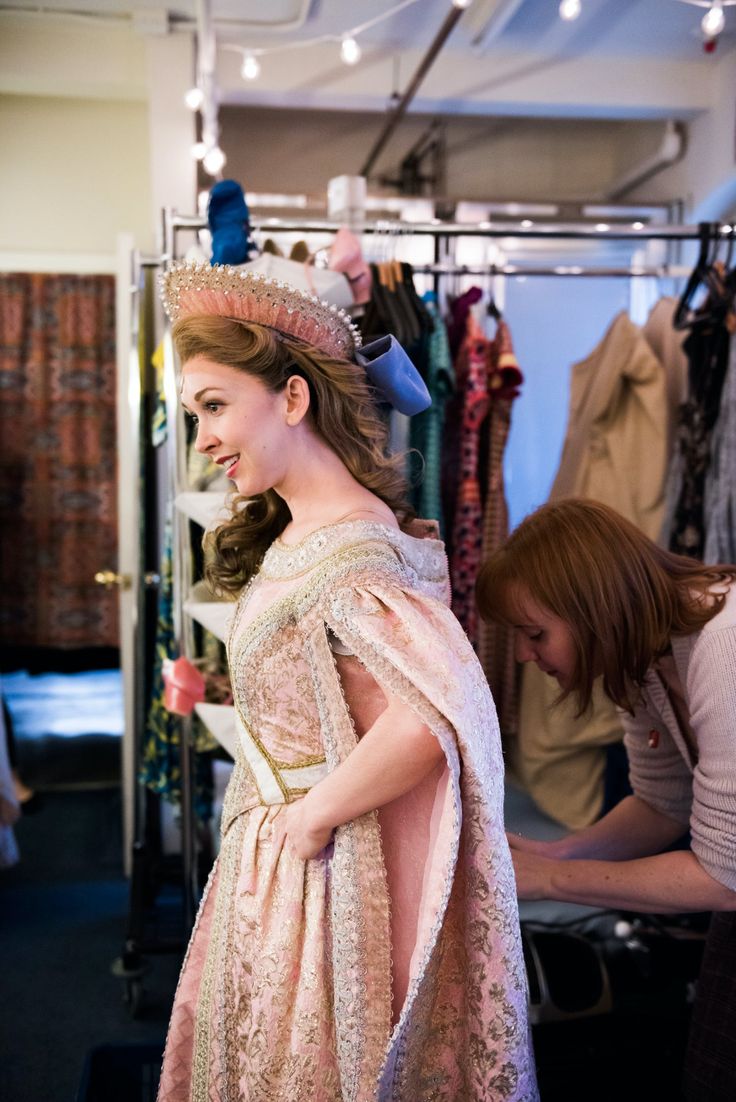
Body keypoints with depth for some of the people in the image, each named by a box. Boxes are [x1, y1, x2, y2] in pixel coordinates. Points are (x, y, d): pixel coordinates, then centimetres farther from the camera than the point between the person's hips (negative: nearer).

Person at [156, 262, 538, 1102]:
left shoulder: (348, 552, -26)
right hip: (267, 856, 9)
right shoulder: (287, 533, 4)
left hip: (317, 873, -9)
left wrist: (312, 815, -27)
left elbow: (439, 712, -39)